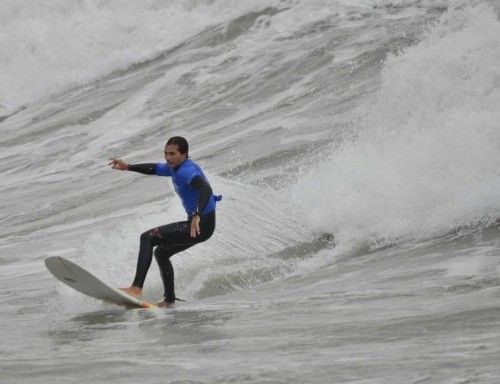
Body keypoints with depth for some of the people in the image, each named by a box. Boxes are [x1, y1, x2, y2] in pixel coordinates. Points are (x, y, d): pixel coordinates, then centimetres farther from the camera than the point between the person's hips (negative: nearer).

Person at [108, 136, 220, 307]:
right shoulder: (176, 167, 10)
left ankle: (136, 288, -26)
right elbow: (154, 169, 26)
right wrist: (128, 167, 14)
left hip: (202, 224, -11)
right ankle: (169, 300, 28)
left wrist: (197, 215, -53)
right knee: (161, 253, 25)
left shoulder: (186, 170, -21)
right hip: (196, 223, 11)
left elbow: (205, 189, -38)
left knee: (148, 238, -17)